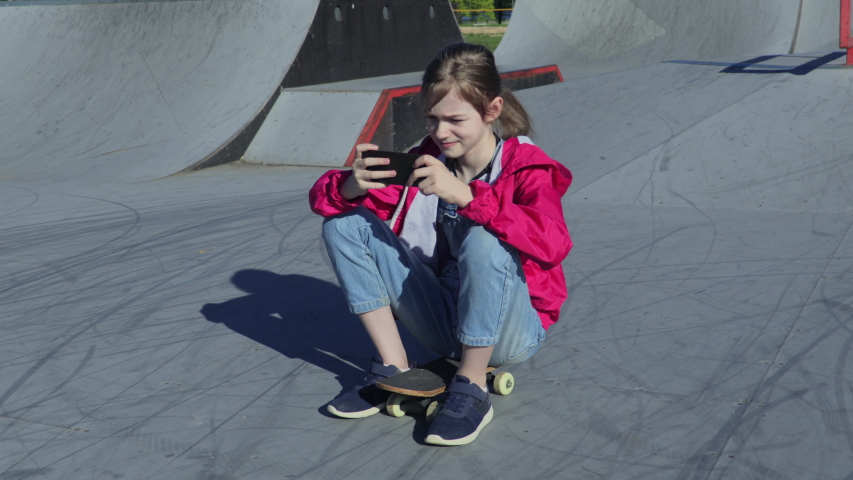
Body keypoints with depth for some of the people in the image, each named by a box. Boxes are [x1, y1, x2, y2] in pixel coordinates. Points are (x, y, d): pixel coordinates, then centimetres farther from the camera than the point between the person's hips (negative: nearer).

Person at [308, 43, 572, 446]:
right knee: (344, 223, -6)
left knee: (482, 237, -37)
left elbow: (553, 243, -37)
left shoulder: (526, 168, -14)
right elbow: (322, 198, -2)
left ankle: (471, 388, -17)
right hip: (442, 320, 5)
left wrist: (465, 195, -43)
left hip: (508, 332, -5)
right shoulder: (424, 160, 1)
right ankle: (393, 368, -4)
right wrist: (352, 187, -26)